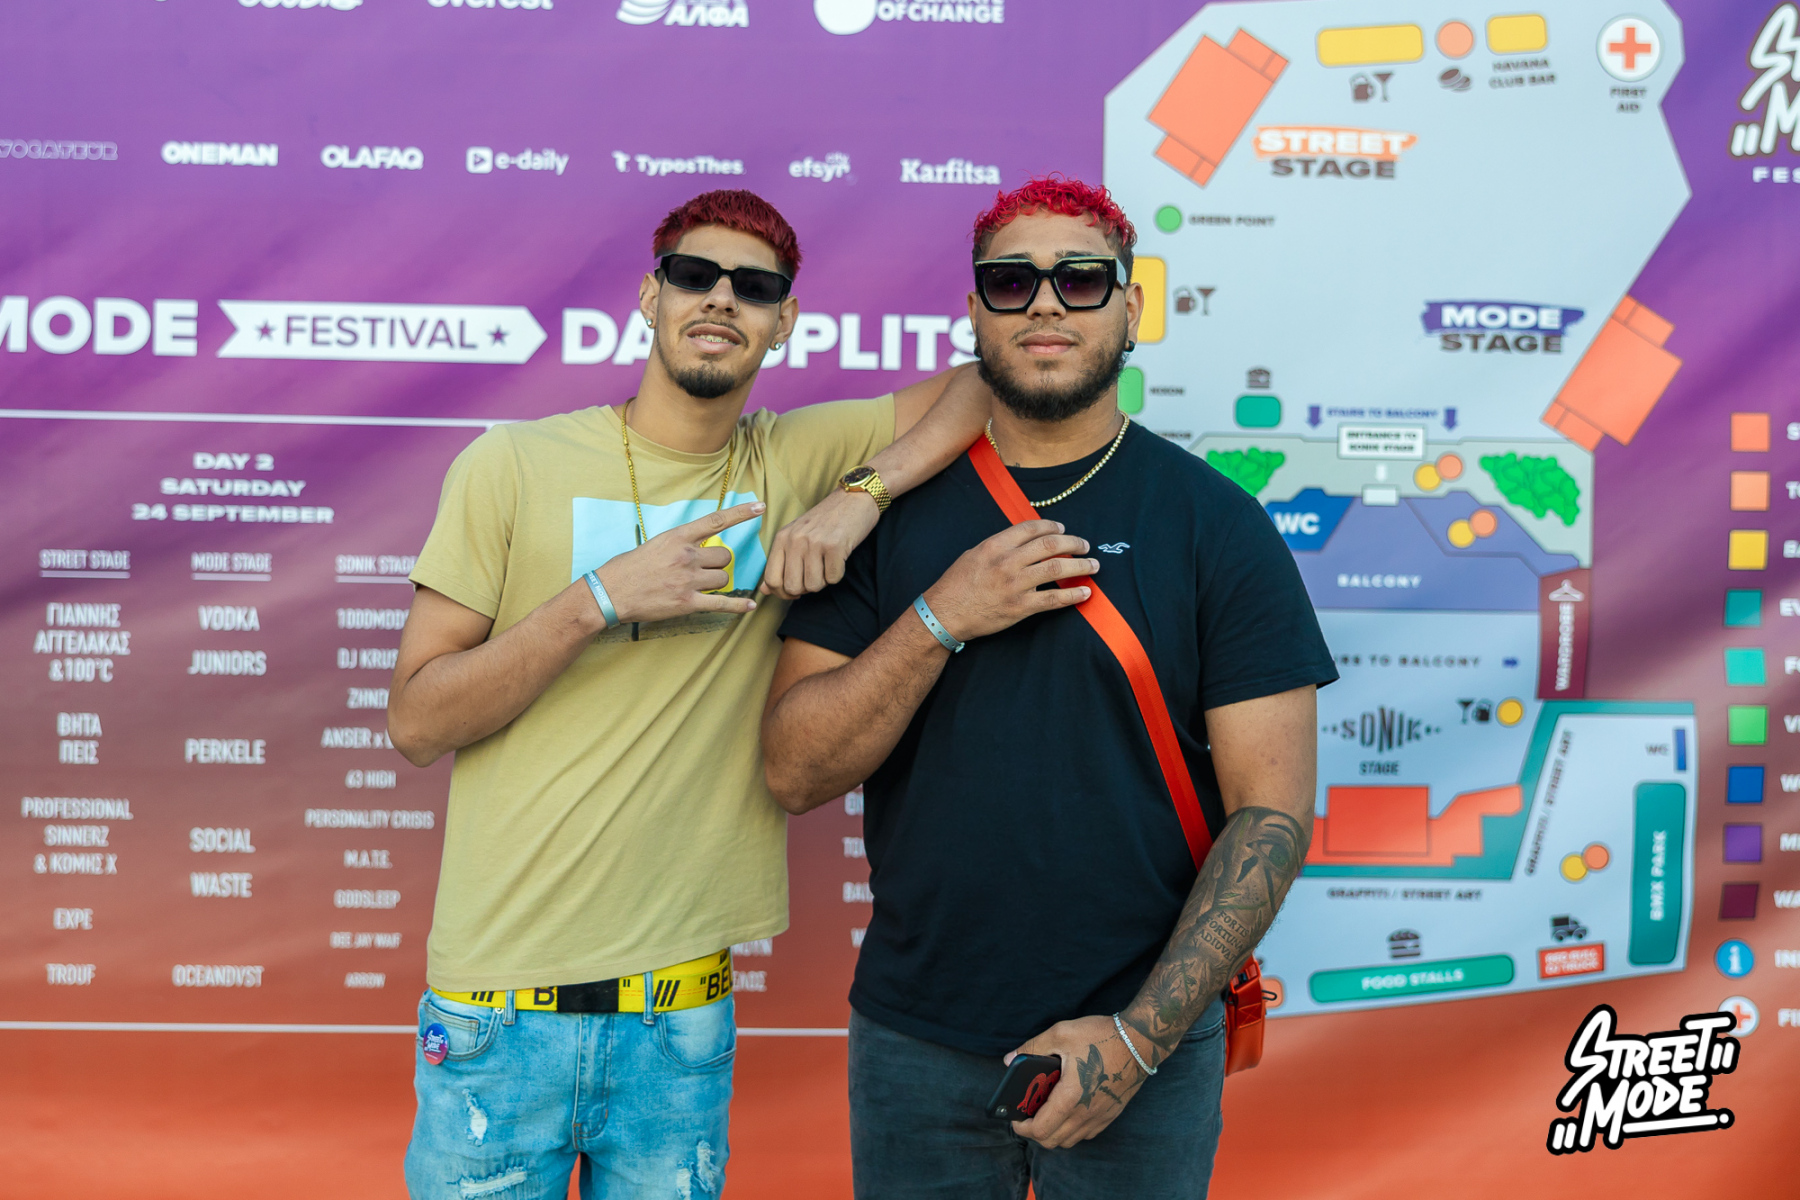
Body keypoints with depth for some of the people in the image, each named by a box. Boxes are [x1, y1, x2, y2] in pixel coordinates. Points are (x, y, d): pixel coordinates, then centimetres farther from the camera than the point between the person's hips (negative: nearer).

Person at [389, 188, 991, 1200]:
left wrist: (863, 493, -13)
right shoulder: (515, 465, -3)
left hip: (684, 1005, 2)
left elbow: (991, 379, 2)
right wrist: (602, 597, -16)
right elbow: (416, 723, -5)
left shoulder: (792, 461, 4)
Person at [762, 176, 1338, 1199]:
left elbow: (1274, 812, -7)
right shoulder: (895, 509, 1)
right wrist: (941, 618, -17)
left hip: (1145, 1045, -1)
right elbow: (795, 772, -4)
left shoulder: (1217, 523, -4)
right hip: (915, 1039, 2)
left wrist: (1138, 1038, -14)